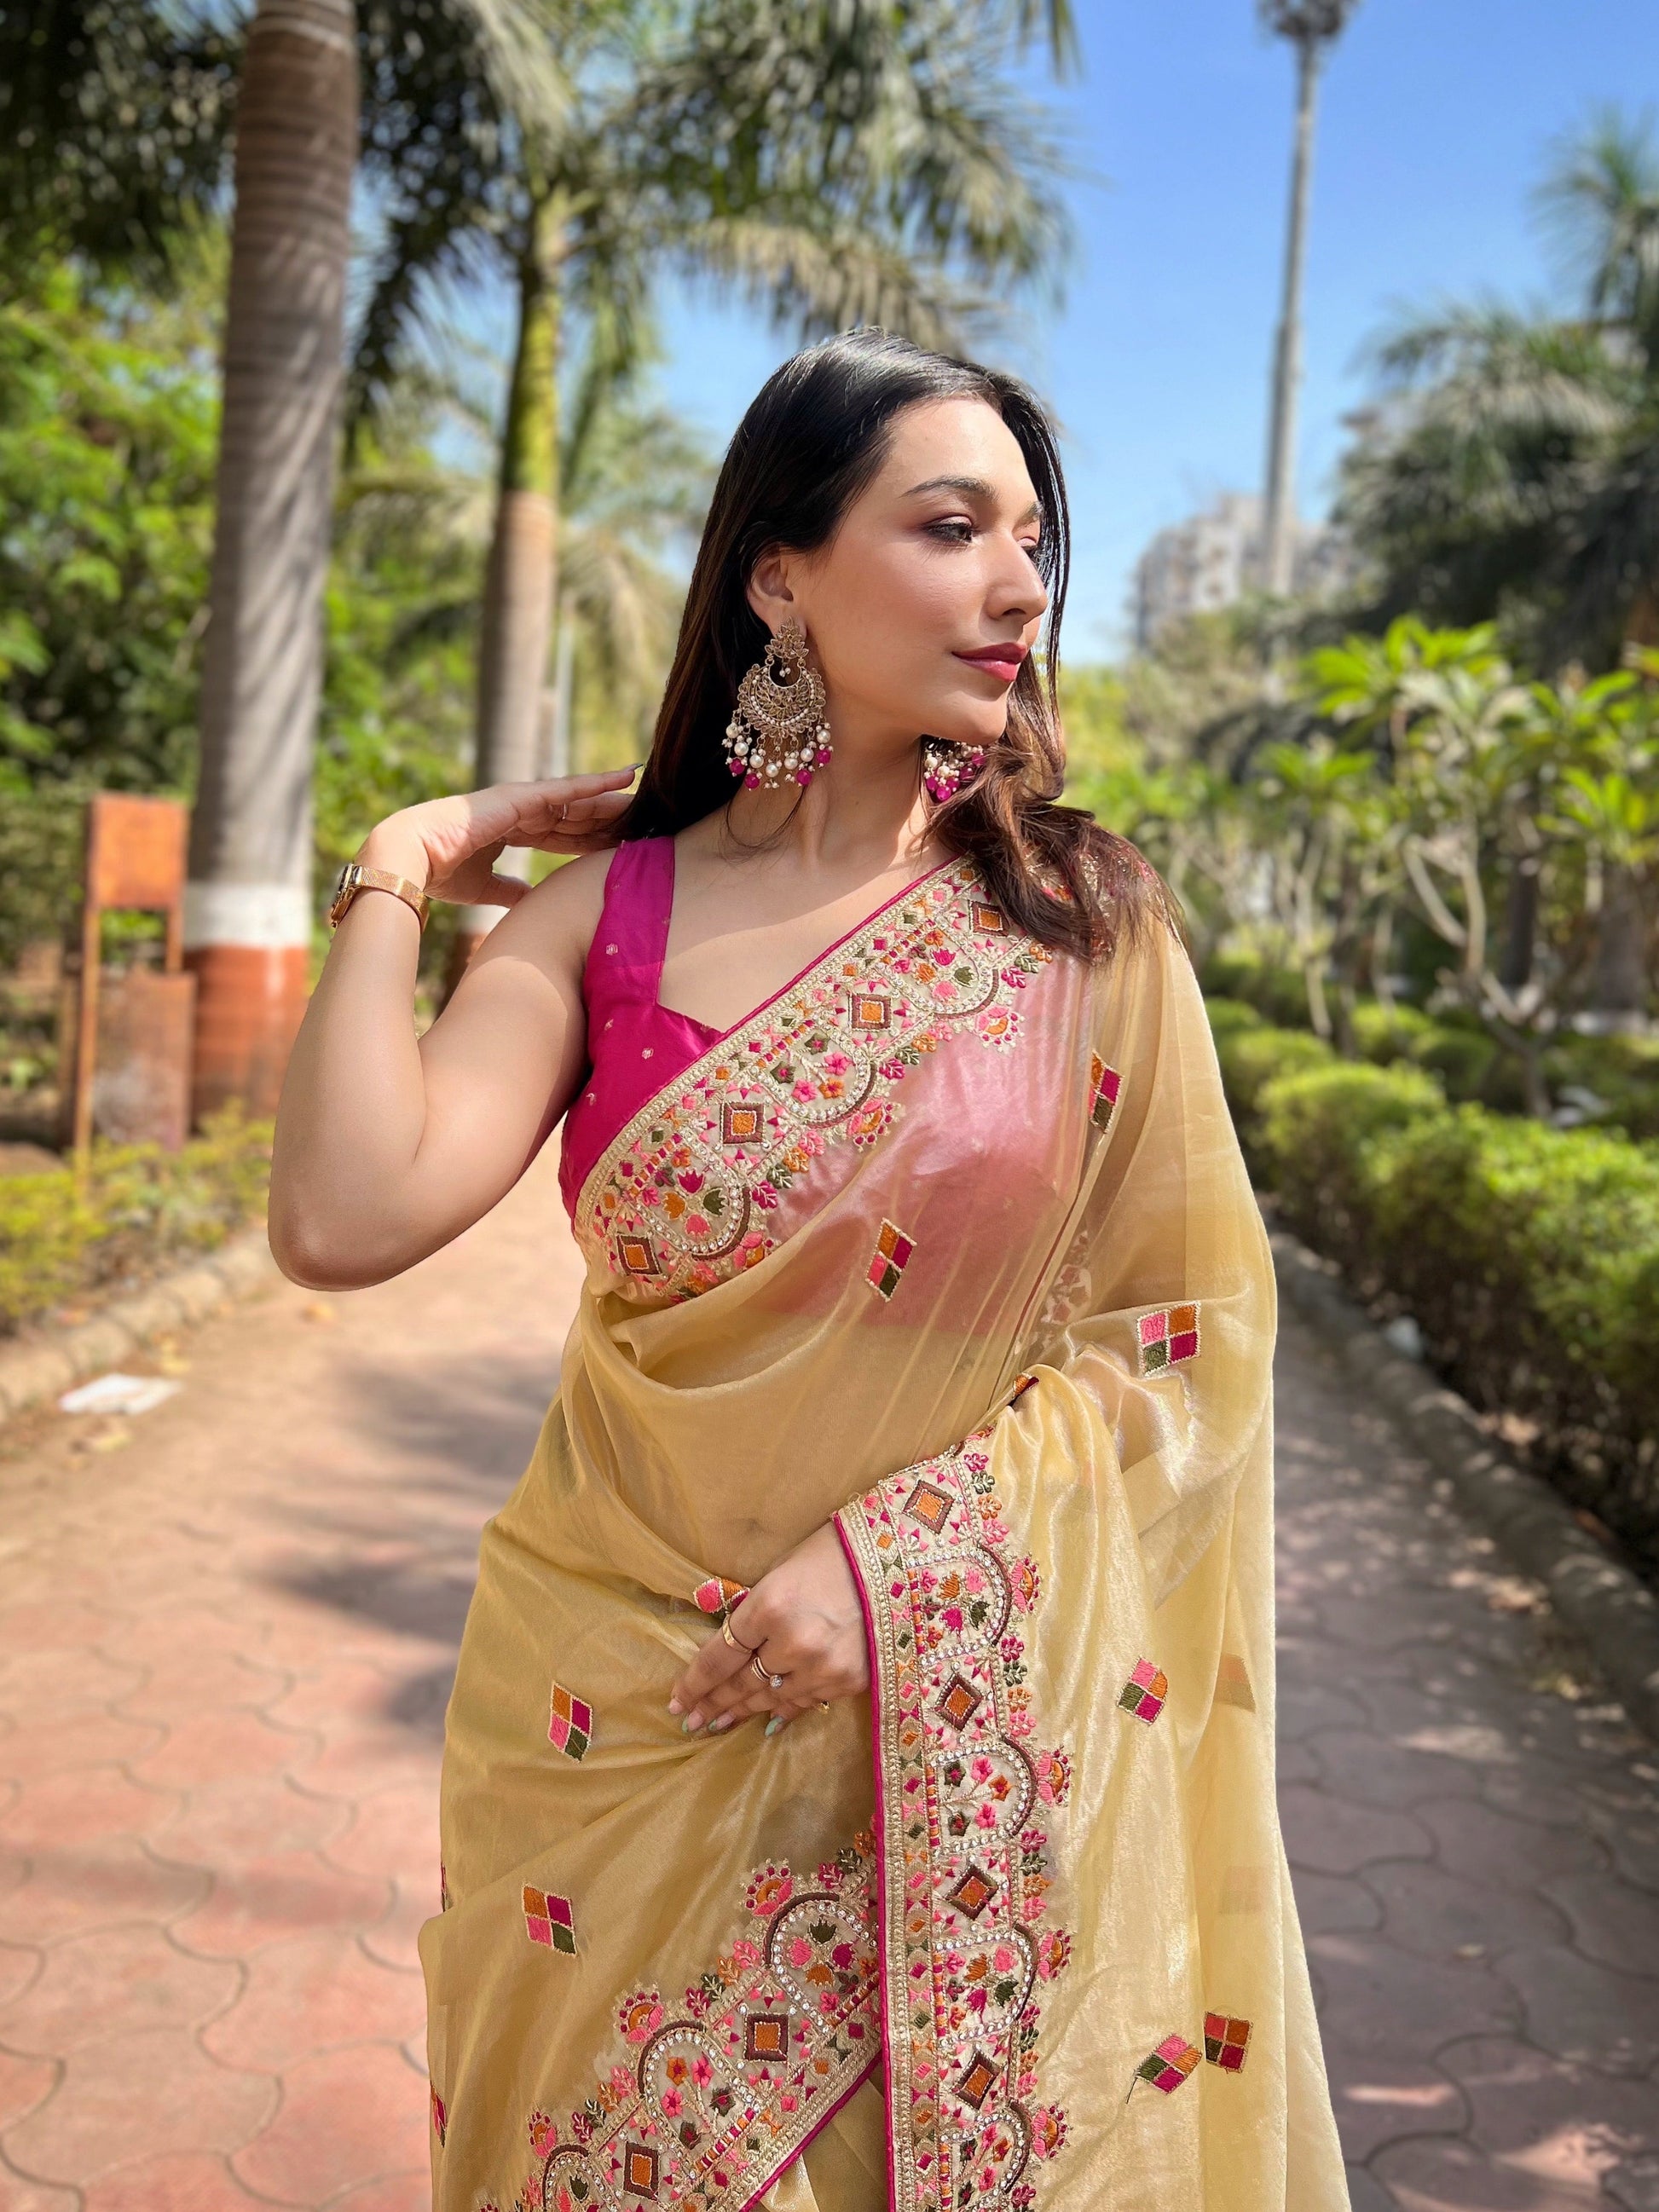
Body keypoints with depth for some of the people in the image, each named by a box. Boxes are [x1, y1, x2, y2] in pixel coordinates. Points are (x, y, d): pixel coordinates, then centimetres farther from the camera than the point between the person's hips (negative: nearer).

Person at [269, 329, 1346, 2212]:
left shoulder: (1084, 926, -5)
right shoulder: (602, 912, -4)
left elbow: (1190, 1338, -5)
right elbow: (347, 1220, -18)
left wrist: (900, 1556, -16)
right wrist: (397, 877, -9)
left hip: (964, 1746, 0)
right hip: (620, 1706, 1)